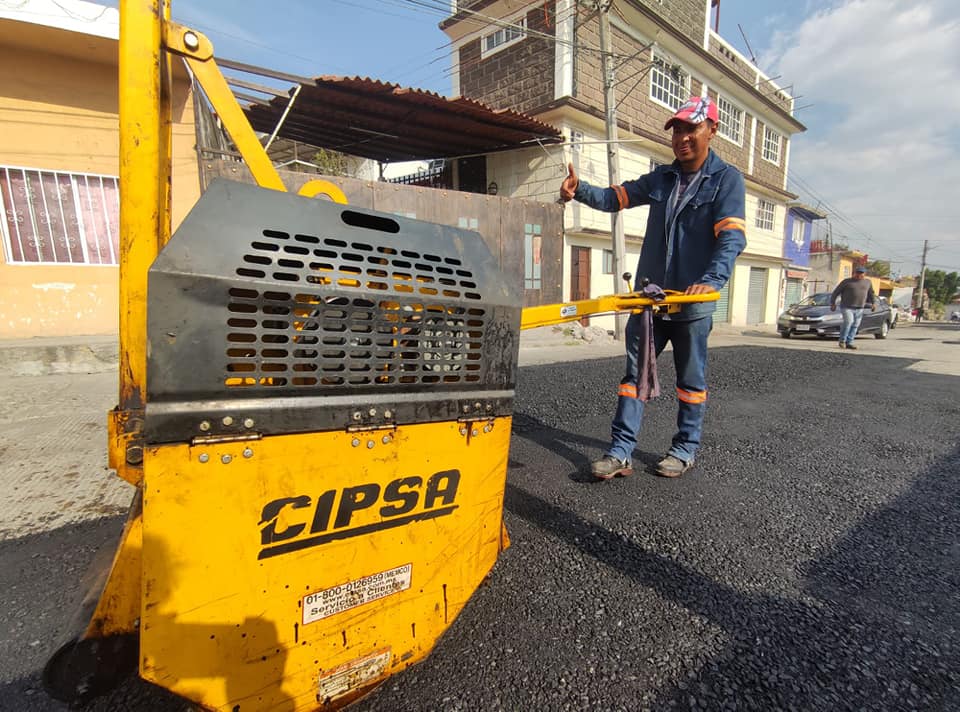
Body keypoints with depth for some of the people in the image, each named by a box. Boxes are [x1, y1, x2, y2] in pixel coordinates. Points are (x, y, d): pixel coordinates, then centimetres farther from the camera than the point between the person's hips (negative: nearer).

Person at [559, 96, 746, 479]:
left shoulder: (726, 178, -1)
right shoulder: (661, 177, 14)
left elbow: (732, 235, -15)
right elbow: (615, 197, 9)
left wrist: (711, 280, -32)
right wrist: (580, 190, -11)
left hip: (693, 300, -3)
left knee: (691, 378, 9)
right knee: (635, 372, 1)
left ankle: (685, 448, 24)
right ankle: (620, 450, 5)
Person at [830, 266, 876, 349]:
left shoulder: (868, 282, 9)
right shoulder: (847, 281, -3)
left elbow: (871, 294, 20)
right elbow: (836, 292, 0)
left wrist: (874, 303, 9)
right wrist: (833, 304, -5)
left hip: (859, 309, 4)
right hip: (846, 307, -4)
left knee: (855, 326, 1)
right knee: (848, 322, -20)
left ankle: (849, 343, 6)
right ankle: (842, 340, -7)